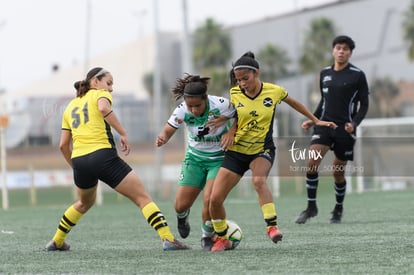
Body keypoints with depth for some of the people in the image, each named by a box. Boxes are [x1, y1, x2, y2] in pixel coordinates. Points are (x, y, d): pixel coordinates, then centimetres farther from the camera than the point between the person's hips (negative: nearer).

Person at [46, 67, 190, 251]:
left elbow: (63, 145, 18)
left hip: (79, 160, 6)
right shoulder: (100, 94, 8)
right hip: (103, 156, -6)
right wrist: (123, 134, -16)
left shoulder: (70, 106, 23)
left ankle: (56, 242, 39)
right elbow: (104, 108, -19)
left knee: (84, 203, 33)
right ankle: (168, 239, -17)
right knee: (143, 198, -3)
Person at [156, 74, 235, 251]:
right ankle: (182, 216, 38)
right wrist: (162, 139, -35)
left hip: (220, 158, -3)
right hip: (195, 157, 3)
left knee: (209, 199, -21)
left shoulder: (221, 105, -25)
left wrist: (231, 133, -27)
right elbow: (167, 131, -12)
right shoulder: (182, 111, -19)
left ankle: (207, 237, 7)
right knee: (181, 205, -2)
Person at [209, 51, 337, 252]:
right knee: (215, 199, -7)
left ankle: (271, 226, -33)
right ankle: (222, 238, 16)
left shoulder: (274, 91, -8)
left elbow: (293, 103, 13)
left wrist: (315, 120, 21)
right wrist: (231, 132, -6)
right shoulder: (234, 93, -5)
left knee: (258, 180, -37)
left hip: (262, 150, -2)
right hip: (236, 151, 2)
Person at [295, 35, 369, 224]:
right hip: (324, 124, 3)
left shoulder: (358, 75, -3)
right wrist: (313, 120, 9)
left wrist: (354, 123, -17)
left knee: (338, 172, 4)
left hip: (345, 129, -3)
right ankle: (311, 207, -9)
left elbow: (364, 105, -2)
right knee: (312, 162, -18)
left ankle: (338, 209, 28)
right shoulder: (325, 74, 10)